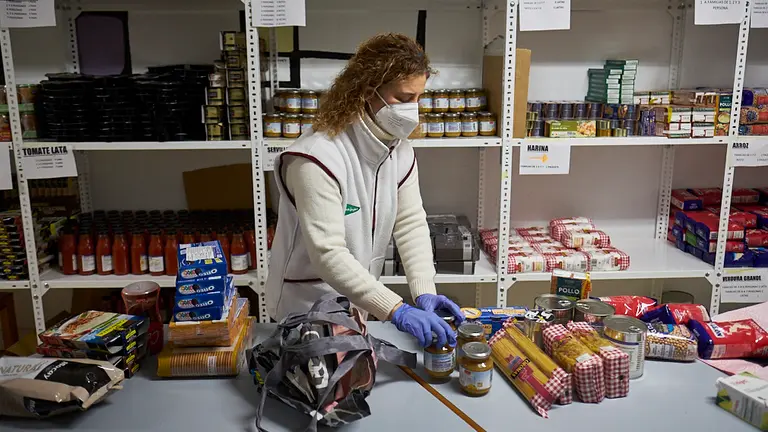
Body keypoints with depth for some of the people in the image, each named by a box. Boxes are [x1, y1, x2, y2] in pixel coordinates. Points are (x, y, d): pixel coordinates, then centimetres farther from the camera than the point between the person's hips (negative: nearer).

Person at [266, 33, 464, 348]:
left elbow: (411, 224, -6)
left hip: (362, 303, 7)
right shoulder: (318, 157, -28)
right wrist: (396, 311, -37)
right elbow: (328, 254, -32)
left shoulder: (400, 150, -4)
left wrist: (425, 293, -20)